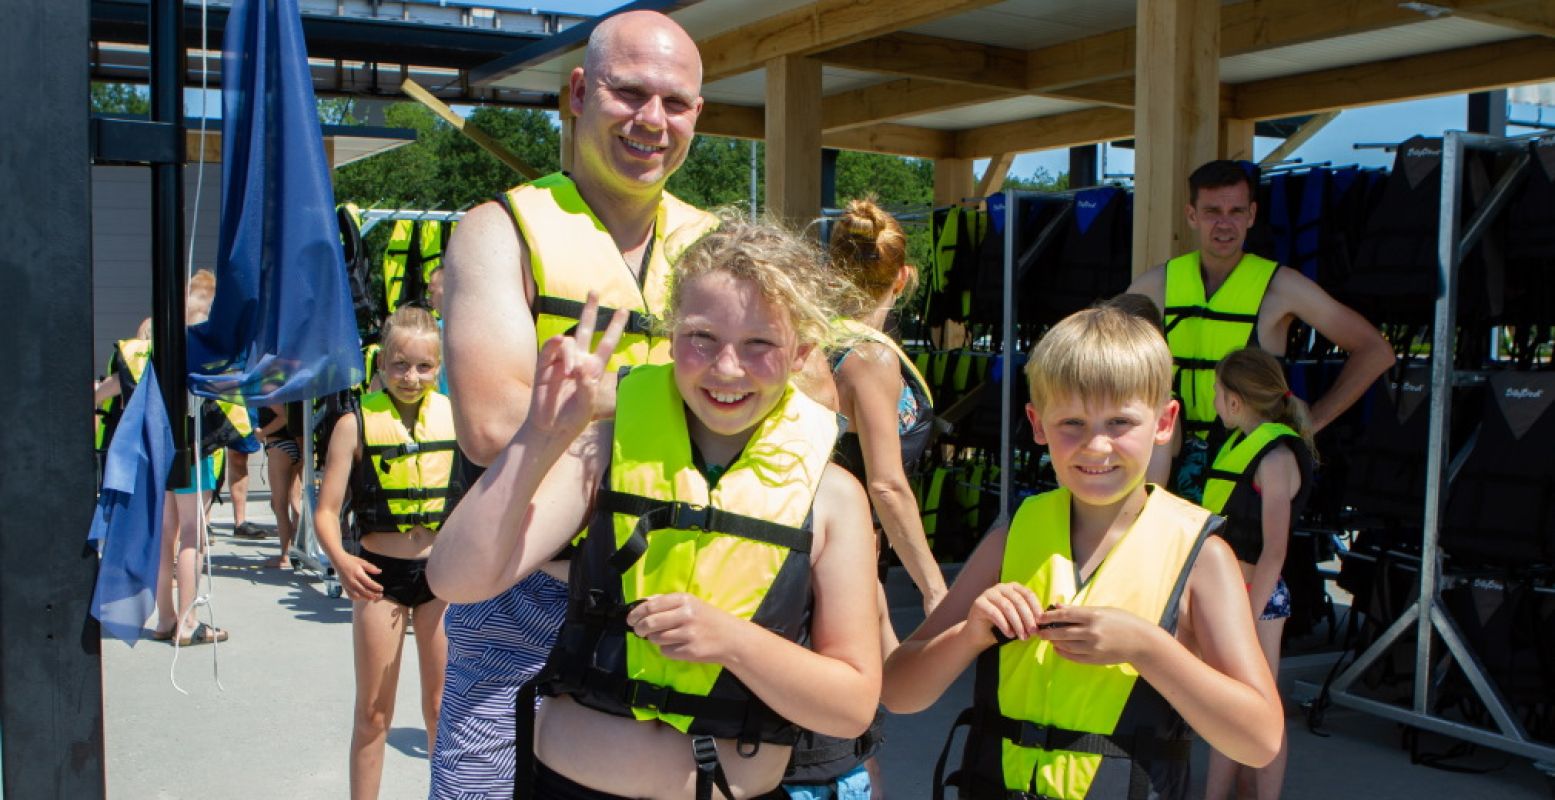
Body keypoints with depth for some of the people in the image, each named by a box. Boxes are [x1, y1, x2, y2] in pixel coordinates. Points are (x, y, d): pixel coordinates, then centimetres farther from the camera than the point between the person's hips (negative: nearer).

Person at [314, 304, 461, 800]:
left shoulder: (457, 418, -3)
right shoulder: (357, 424, -8)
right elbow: (326, 510, -7)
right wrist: (340, 561, -25)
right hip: (381, 574, -1)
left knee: (443, 703, 13)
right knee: (373, 709, 10)